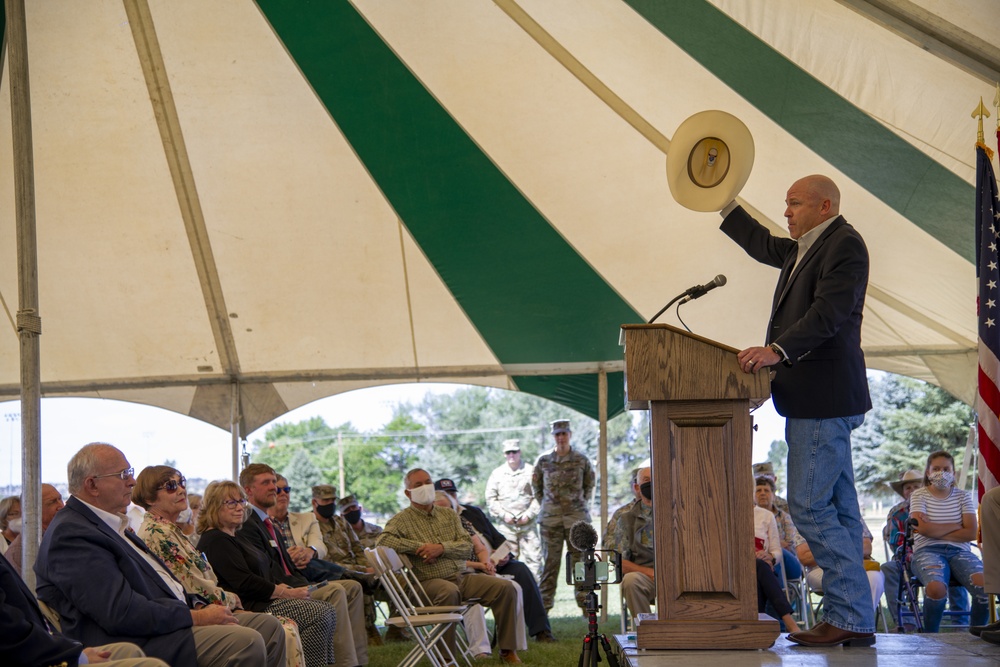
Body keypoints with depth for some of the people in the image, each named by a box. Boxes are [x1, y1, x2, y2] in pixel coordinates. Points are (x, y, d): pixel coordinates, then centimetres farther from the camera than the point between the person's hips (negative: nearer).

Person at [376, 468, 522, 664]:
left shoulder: (449, 516, 19)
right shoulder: (402, 520, 4)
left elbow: (467, 546, 8)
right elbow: (382, 540, -15)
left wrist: (441, 548, -12)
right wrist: (419, 547, -15)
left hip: (462, 576, 6)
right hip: (431, 580, -5)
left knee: (505, 587, -14)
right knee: (449, 591, -39)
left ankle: (507, 650, -6)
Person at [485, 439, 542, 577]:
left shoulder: (531, 471, 6)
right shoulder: (497, 474, 11)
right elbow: (490, 499, 9)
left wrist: (529, 514, -7)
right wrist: (504, 514, -3)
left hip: (528, 524, -1)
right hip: (506, 525, 1)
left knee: (533, 557, -7)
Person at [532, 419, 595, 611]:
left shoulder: (581, 460, 3)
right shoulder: (543, 461, 3)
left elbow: (590, 483, 17)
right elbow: (535, 485, 15)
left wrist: (582, 502, 10)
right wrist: (544, 504, 10)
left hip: (577, 517, 0)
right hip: (550, 518, 0)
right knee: (550, 561, 2)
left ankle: (584, 602, 8)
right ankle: (544, 604, 7)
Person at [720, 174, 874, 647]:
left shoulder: (844, 245, -11)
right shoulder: (804, 249, 18)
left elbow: (828, 315, -23)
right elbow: (762, 245, 37)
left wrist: (776, 350, -32)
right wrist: (724, 204, 35)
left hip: (824, 398, -10)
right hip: (810, 400, 10)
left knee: (809, 506, -11)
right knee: (836, 509, 10)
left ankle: (851, 617, -7)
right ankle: (851, 621, 13)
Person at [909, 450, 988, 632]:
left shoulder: (963, 496, 15)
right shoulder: (919, 495, 10)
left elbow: (971, 533, 2)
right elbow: (923, 528, -8)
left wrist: (935, 531, -4)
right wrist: (956, 526, 0)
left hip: (959, 551, 2)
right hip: (927, 551, -2)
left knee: (984, 585, -31)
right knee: (936, 588, -37)